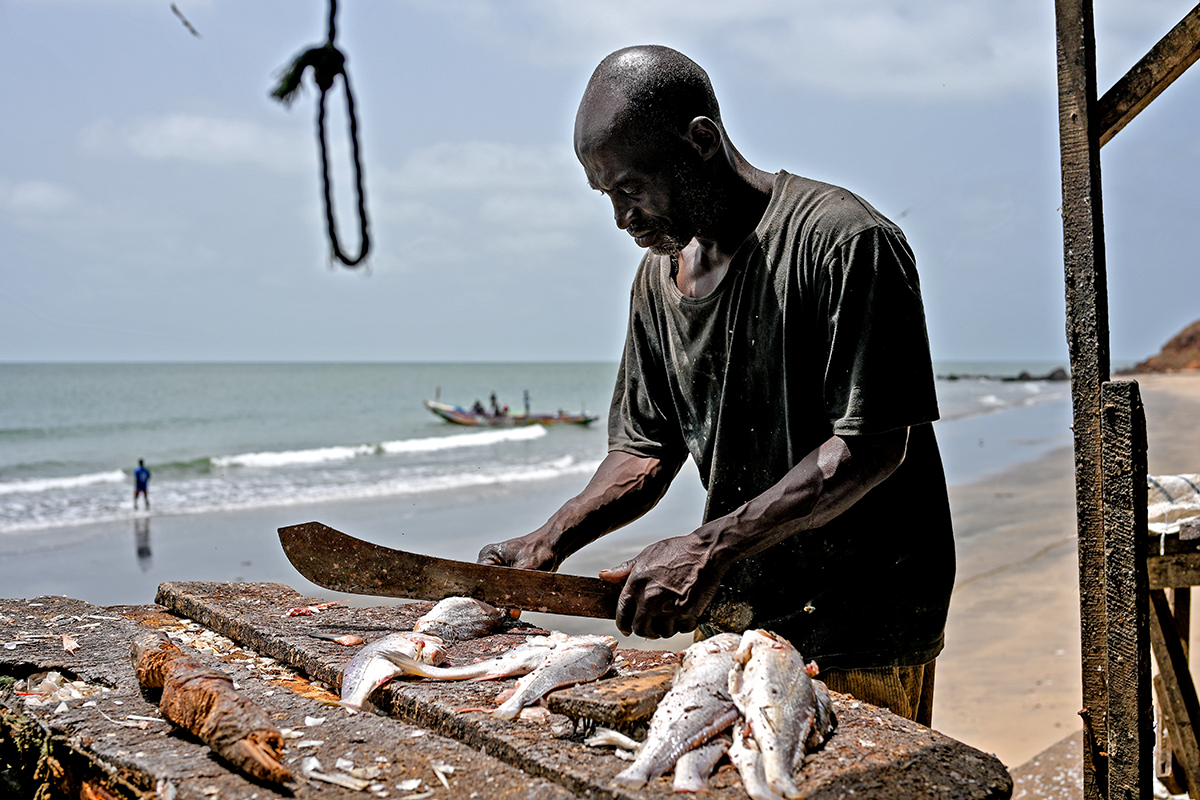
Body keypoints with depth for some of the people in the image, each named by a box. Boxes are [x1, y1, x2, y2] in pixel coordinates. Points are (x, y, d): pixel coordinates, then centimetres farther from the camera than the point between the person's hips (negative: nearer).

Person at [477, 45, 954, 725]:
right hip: (731, 615, 6)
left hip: (863, 624, -6)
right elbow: (647, 449, 13)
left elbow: (873, 445, -21)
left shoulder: (845, 242, -15)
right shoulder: (660, 276, 9)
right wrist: (550, 541, -4)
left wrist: (710, 550, -26)